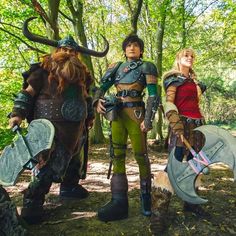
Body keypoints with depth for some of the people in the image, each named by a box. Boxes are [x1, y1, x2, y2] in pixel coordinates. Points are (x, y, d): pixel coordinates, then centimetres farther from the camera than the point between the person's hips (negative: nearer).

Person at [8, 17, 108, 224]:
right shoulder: (45, 69, -5)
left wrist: (90, 116, 28)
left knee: (73, 157, 19)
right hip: (50, 124, -7)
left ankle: (69, 187, 40)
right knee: (48, 162, -13)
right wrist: (18, 113, -13)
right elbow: (28, 92, -4)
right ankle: (33, 202, -2)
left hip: (74, 126, 8)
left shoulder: (81, 73, 14)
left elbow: (85, 97, 25)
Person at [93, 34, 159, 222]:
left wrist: (148, 119, -12)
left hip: (136, 114, -4)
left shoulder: (146, 67, 6)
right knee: (117, 156, 0)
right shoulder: (117, 67, 19)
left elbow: (153, 96, -2)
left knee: (141, 155, -1)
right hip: (117, 114, 5)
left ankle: (146, 199, 15)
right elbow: (102, 87, 15)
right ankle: (119, 202, 4)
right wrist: (97, 100, -8)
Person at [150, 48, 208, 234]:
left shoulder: (195, 81, 23)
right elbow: (169, 103, -10)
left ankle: (190, 202, 21)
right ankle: (158, 212, -13)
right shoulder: (173, 78, 2)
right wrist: (178, 128, -21)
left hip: (198, 124, 8)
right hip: (182, 122, -8)